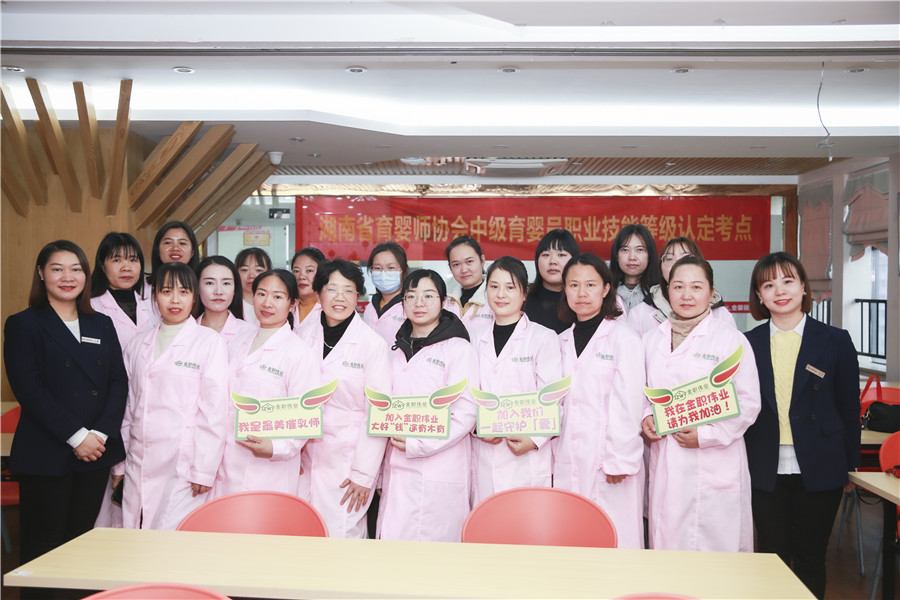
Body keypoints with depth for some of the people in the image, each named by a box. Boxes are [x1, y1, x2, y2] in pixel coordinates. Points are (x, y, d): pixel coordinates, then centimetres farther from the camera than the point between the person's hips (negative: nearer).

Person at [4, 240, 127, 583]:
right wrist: (76, 436, -15)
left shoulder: (102, 325, 14)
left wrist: (101, 433, -8)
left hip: (96, 453, 4)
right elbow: (28, 389, -9)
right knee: (42, 549, 1)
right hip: (45, 457, -4)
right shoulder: (23, 325, 2)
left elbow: (119, 382, 7)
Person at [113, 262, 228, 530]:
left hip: (183, 463, -4)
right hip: (139, 465, 5)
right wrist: (119, 463, 13)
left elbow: (215, 409, -5)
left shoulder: (209, 341, -1)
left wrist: (204, 469, -9)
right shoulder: (139, 343, 13)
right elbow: (128, 405, 16)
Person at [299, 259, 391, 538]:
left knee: (340, 536, -3)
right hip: (307, 457, 4)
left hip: (349, 460, -4)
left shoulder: (373, 344, -7)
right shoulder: (306, 337, 7)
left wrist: (364, 474, -11)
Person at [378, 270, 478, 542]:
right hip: (396, 468, 6)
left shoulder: (458, 348, -3)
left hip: (438, 474, -5)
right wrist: (389, 432, 7)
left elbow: (466, 413, -11)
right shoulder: (398, 351, 16)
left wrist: (415, 444, -13)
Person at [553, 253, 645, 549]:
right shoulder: (562, 341, 14)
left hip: (610, 464, -5)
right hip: (567, 462, 5)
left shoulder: (624, 338, -2)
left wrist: (620, 460, -10)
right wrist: (553, 456, 11)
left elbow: (629, 404, -7)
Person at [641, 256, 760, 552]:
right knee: (666, 547, 6)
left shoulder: (731, 339, 0)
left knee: (716, 548, -1)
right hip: (665, 464, 4)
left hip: (715, 464, -3)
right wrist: (645, 418, 0)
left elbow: (748, 402, -4)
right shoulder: (652, 340, 13)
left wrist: (706, 434, -13)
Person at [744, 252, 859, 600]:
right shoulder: (748, 344, 3)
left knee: (810, 557, 9)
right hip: (766, 470, 1)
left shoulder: (835, 341, 0)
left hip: (819, 470, -1)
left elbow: (849, 407, 3)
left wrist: (851, 465, 1)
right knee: (771, 555, 8)